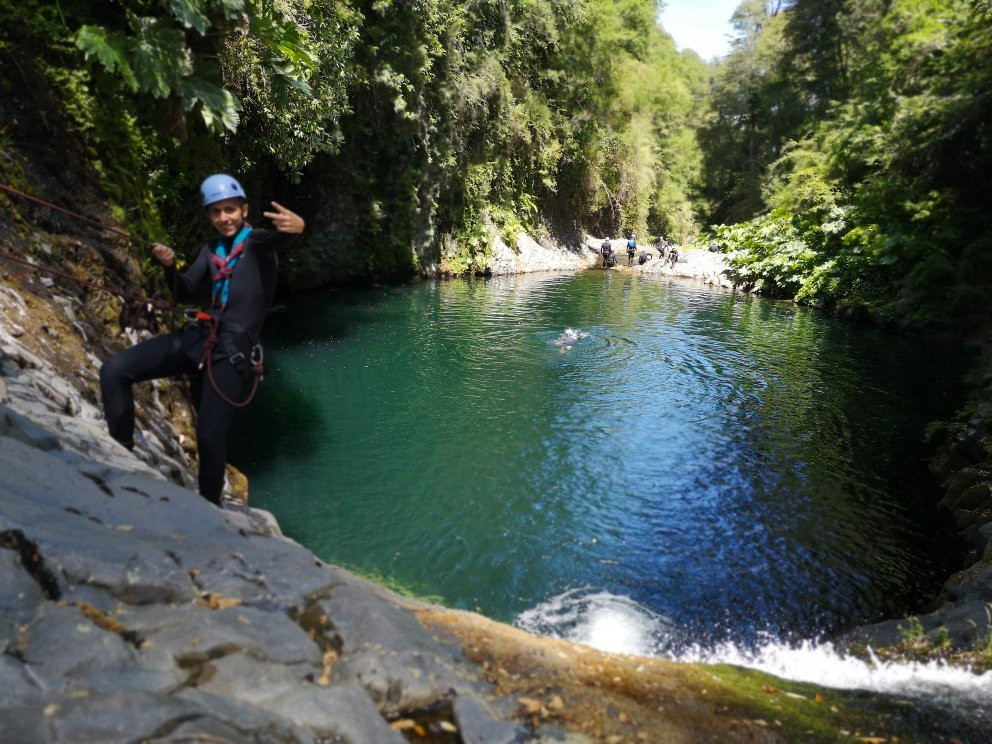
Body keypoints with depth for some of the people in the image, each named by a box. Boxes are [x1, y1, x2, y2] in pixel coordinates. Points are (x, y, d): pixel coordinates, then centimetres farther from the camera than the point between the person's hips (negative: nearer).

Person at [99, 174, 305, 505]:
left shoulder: (256, 241, -3)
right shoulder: (211, 249, 18)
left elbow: (275, 237, -28)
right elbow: (185, 292, 17)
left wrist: (297, 226, -54)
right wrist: (170, 266, -5)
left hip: (233, 349, -6)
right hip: (199, 336, 7)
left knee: (210, 435, -13)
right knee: (114, 371, -3)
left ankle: (209, 507, 11)